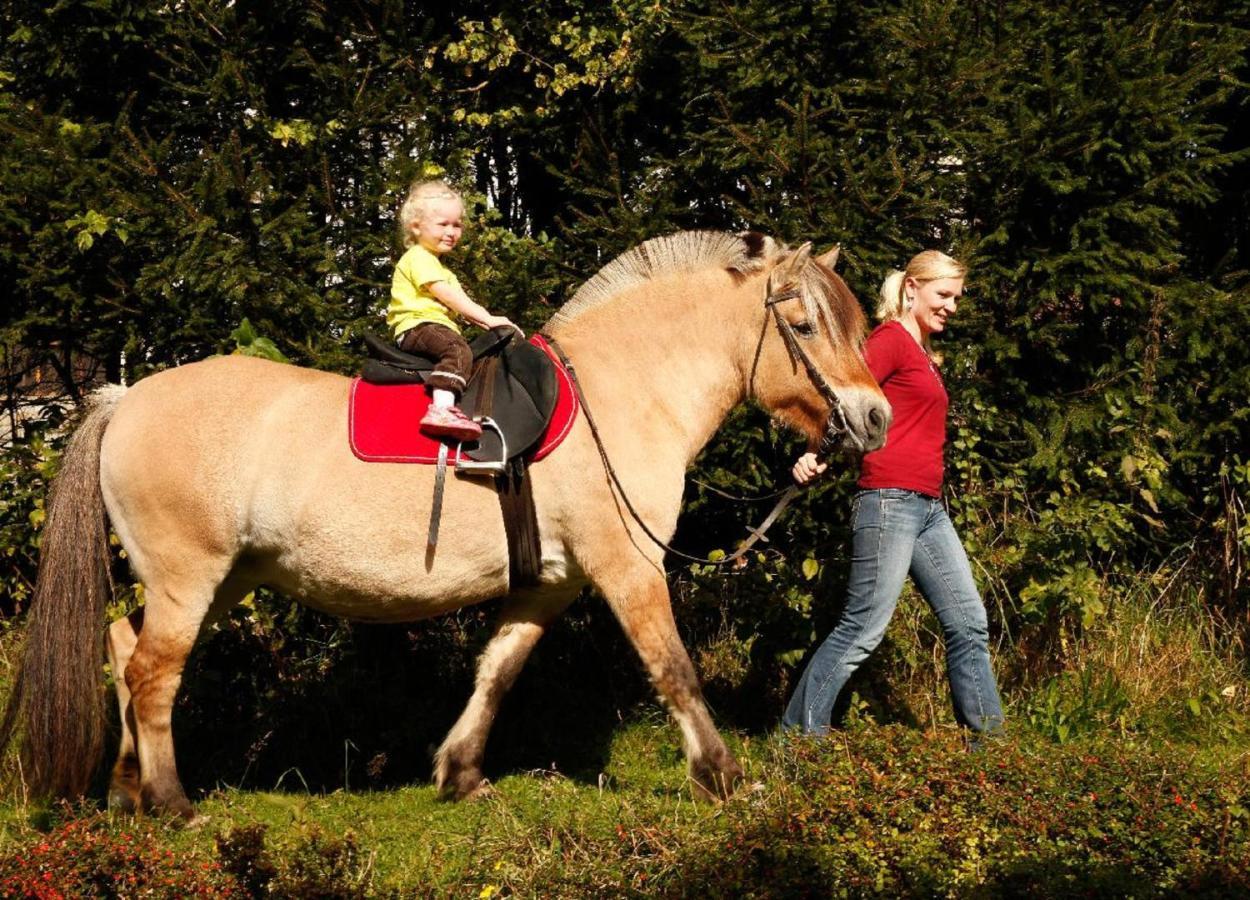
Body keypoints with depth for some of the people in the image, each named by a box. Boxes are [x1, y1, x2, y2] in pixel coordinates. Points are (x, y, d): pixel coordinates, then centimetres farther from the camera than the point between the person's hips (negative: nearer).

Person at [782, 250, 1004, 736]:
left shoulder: (921, 351, 21)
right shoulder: (891, 339, -6)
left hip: (928, 508, 10)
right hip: (891, 500, -10)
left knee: (968, 623, 9)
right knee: (864, 627, -9)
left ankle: (987, 734, 15)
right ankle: (799, 734, -4)